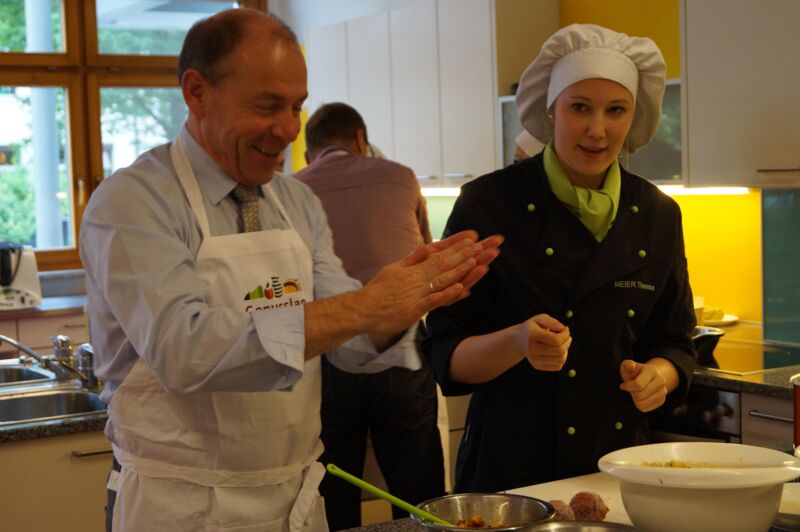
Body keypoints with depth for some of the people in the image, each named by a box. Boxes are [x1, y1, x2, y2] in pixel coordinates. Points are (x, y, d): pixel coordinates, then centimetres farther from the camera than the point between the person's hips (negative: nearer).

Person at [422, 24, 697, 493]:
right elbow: (448, 358, -9)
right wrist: (516, 342, -28)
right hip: (510, 468, -3)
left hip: (621, 465, 4)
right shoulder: (488, 204, -11)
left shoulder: (659, 216, 1)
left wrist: (658, 376, -12)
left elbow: (675, 345, 9)